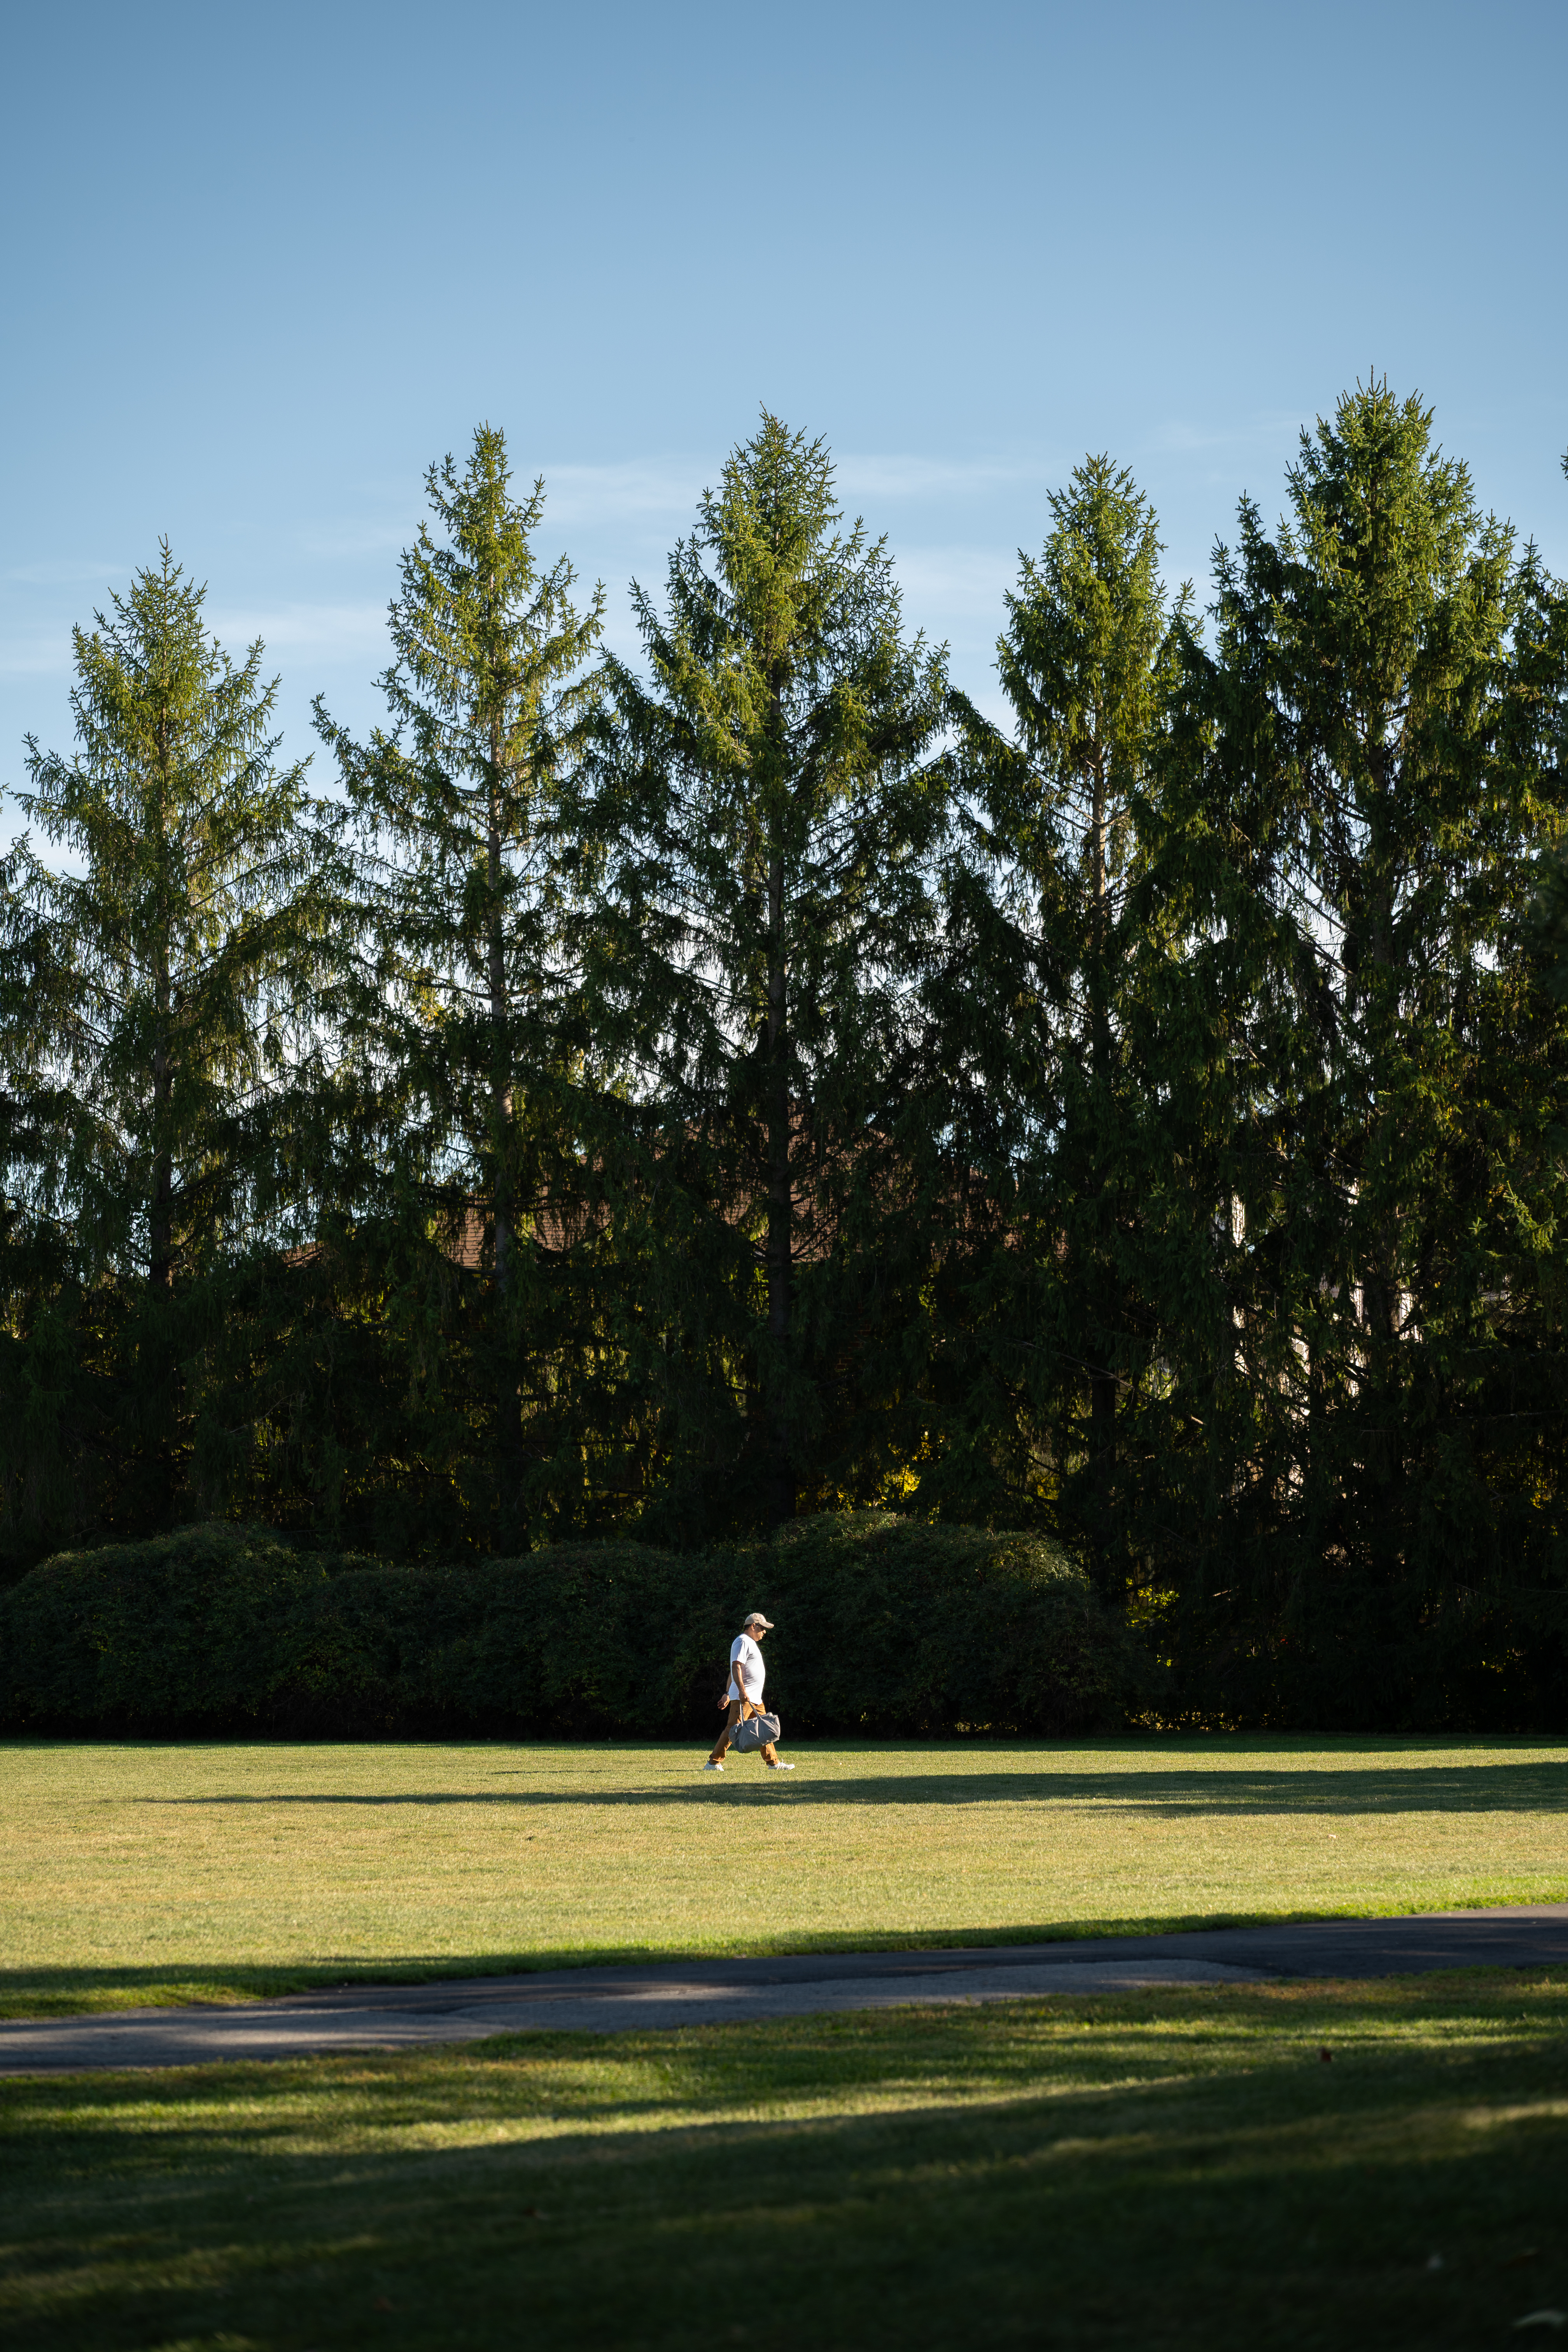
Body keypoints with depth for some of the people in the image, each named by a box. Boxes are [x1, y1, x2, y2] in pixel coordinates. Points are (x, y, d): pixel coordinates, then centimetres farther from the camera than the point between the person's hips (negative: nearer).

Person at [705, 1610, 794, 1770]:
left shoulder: (751, 1643, 24)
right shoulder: (743, 1642, -8)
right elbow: (736, 1667, -20)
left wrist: (728, 1694, 25)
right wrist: (742, 1690, -30)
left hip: (755, 1698, 11)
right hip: (742, 1697, -11)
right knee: (733, 1730, -14)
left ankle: (773, 1763, 16)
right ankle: (714, 1763, -13)